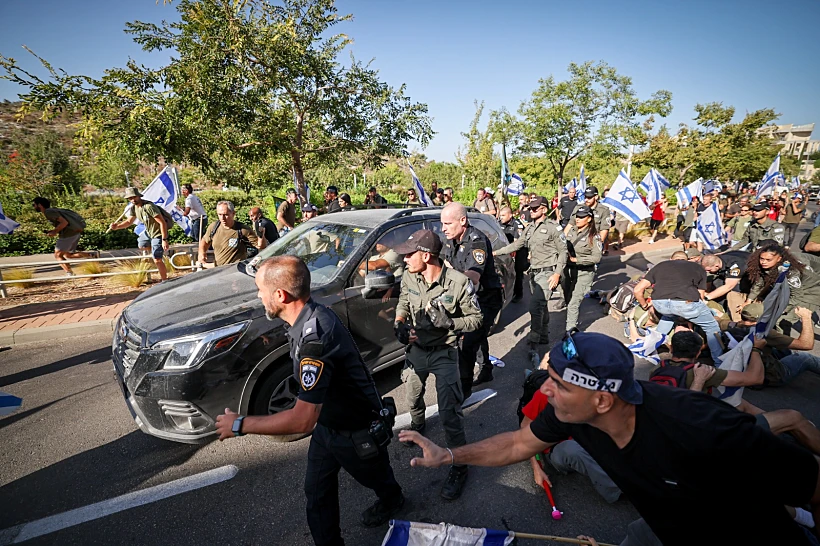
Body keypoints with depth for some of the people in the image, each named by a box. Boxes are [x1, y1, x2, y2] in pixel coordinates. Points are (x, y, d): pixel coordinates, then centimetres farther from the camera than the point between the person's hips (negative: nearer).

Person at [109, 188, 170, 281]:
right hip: (148, 232, 9)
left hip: (158, 234, -9)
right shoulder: (134, 208, 0)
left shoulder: (149, 206, -28)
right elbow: (129, 221, 13)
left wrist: (164, 240, -33)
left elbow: (162, 222, -31)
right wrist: (116, 226, -8)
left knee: (157, 260, -8)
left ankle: (165, 281, 6)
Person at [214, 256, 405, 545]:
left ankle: (392, 500, 59)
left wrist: (240, 425, -28)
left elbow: (302, 420, -39)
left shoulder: (315, 336, -41)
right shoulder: (311, 315, -11)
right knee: (317, 492, 16)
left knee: (375, 477, 26)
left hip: (358, 432, -6)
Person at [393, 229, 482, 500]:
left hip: (444, 352, -5)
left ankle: (459, 467, 15)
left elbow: (476, 319, -14)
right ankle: (418, 424, 60)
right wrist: (399, 323, -12)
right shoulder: (408, 277, -11)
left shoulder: (458, 282, -24)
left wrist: (449, 322, -31)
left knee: (450, 412, -6)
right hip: (416, 348, 5)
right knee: (413, 396, 26)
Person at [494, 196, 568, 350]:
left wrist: (557, 273, -14)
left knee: (535, 305, -15)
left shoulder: (553, 228, -7)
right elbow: (516, 245, 16)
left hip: (547, 273, -7)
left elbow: (563, 252, -6)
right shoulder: (529, 229, 13)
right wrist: (496, 252, 8)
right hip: (534, 272, 7)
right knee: (541, 305, 14)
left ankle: (534, 339, -8)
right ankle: (544, 336, 26)